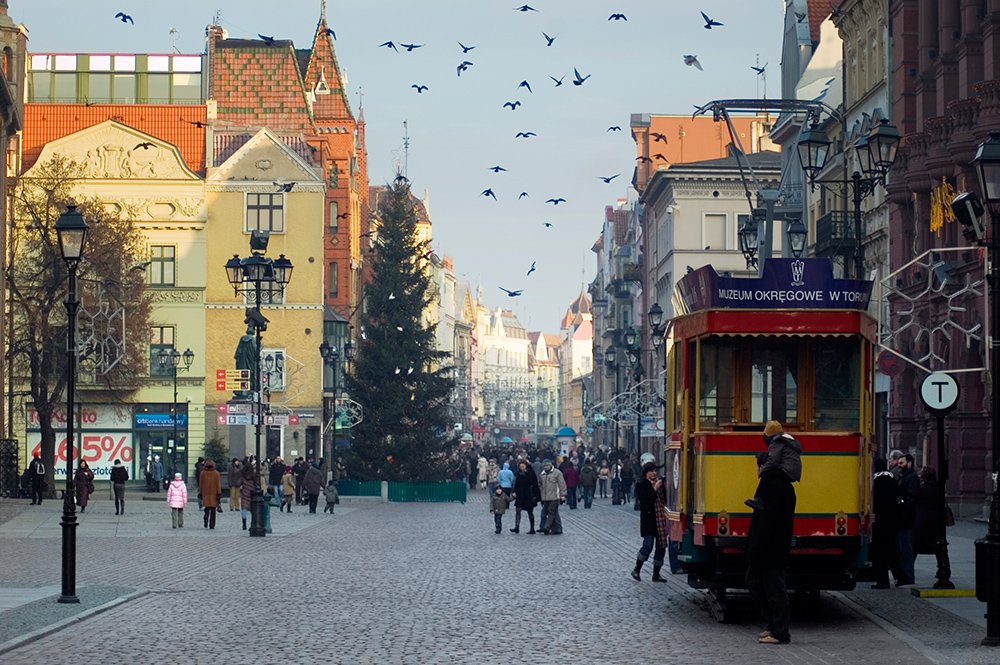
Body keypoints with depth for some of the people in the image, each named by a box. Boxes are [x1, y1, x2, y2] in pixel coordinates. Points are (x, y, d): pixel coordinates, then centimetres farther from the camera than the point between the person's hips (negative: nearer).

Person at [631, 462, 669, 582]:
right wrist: (654, 489, -18)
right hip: (648, 520, -6)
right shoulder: (641, 485, -4)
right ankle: (636, 570, 4)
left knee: (661, 547, 6)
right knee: (648, 545, -13)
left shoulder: (660, 483, 12)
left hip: (661, 519, 6)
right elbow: (644, 501, -16)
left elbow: (665, 499, 19)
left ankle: (656, 574, 15)